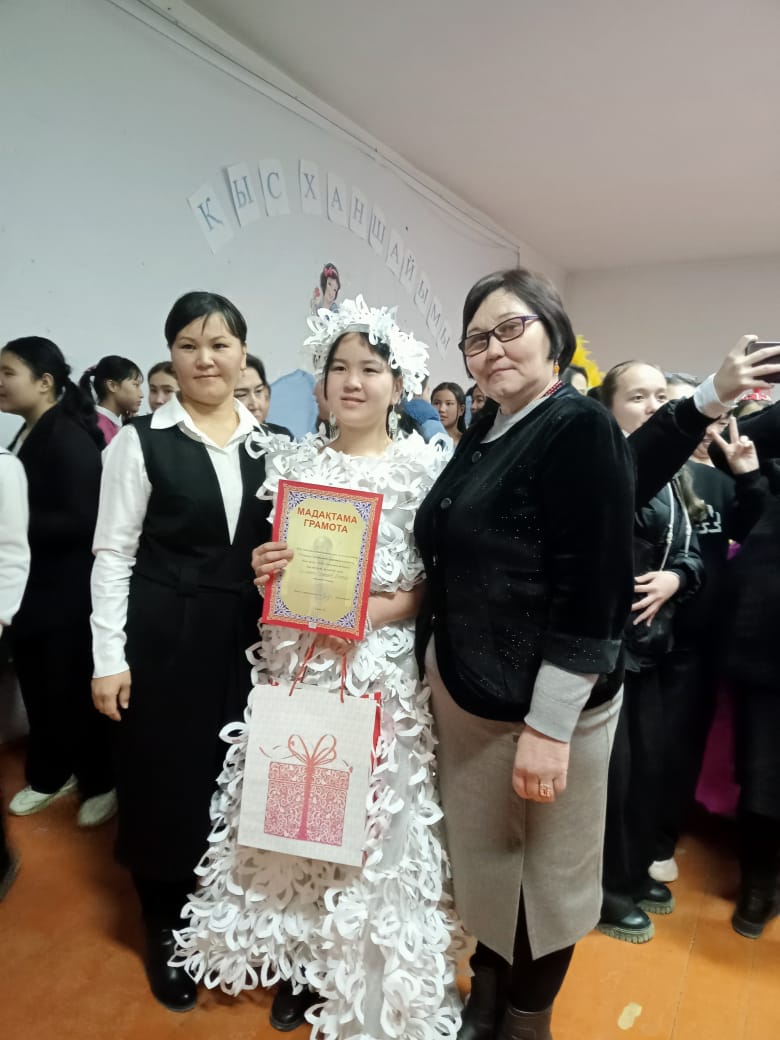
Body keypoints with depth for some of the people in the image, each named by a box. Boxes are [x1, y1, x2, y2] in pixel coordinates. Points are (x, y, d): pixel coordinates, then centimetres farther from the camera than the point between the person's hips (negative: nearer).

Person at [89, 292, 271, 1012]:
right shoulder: (141, 441, -5)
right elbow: (113, 554, -5)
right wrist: (109, 658, -8)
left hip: (251, 639, 3)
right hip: (166, 639, -3)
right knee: (166, 781, 10)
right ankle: (166, 928, 36)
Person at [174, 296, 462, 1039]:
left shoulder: (426, 467, -4)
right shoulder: (292, 461, 5)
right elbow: (269, 567, 12)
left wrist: (388, 607, -20)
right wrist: (264, 574, -10)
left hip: (384, 671, -3)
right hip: (297, 665, 3)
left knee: (377, 821, 8)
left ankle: (373, 979, 33)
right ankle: (302, 962, 38)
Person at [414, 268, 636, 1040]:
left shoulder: (581, 429, -15)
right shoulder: (482, 435, 8)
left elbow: (593, 591, -20)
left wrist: (548, 726, -20)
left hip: (543, 705, -7)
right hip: (461, 690, 8)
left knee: (544, 872, 15)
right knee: (479, 858, 22)